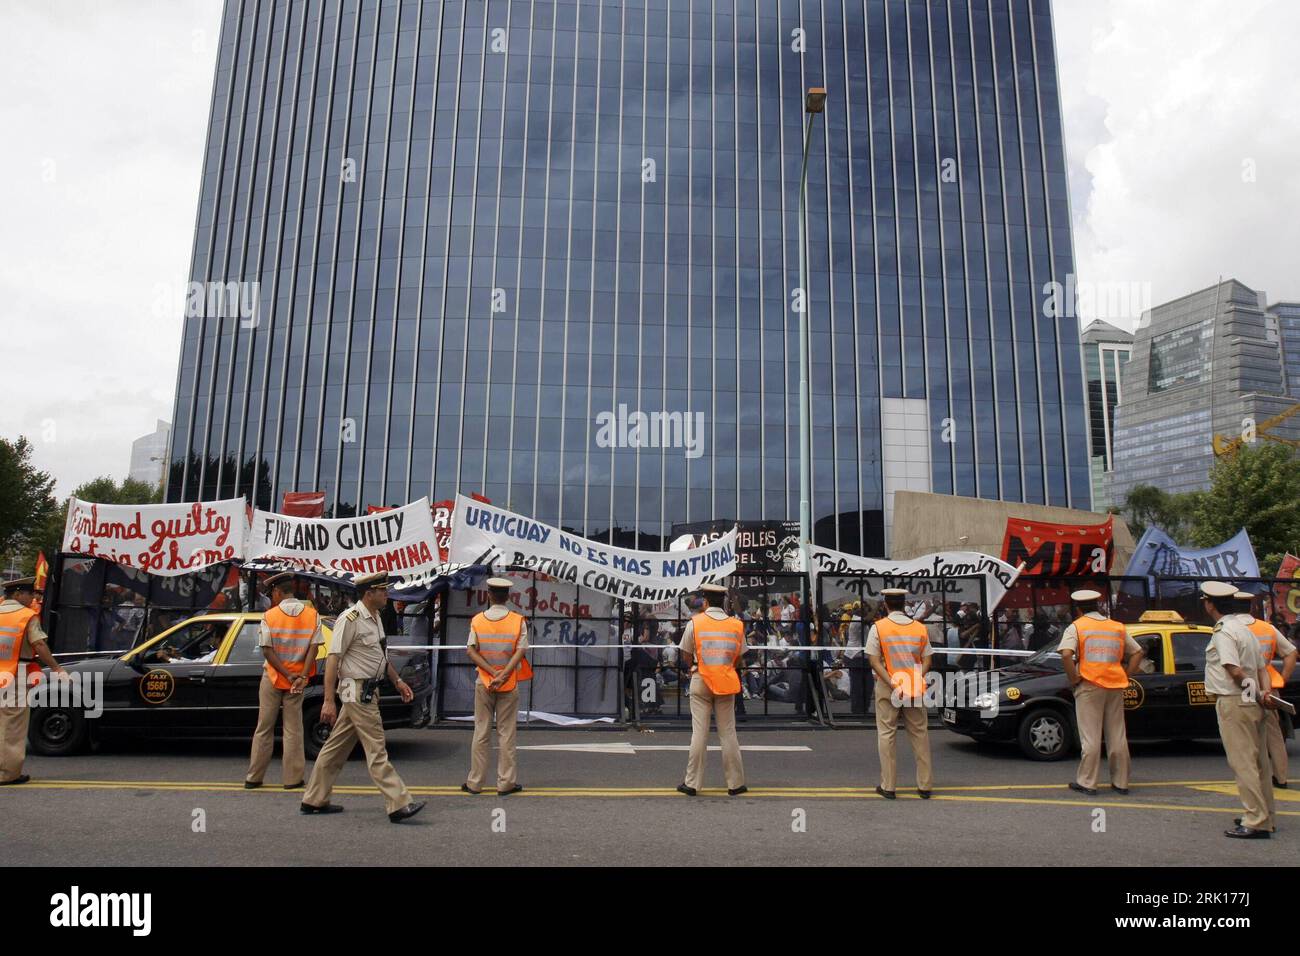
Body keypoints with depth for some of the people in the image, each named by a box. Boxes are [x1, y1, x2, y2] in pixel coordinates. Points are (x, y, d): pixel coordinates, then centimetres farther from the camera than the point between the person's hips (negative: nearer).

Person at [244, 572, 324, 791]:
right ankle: (293, 778, 7)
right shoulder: (312, 614, -3)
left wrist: (287, 675, -12)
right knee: (293, 730, 7)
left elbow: (267, 650, -12)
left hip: (272, 678, -1)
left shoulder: (269, 616, -7)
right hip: (297, 680, 1)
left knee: (264, 729, 11)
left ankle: (254, 777, 17)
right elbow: (314, 647, -11)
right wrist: (301, 676, -15)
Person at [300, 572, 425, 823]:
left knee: (337, 747, 15)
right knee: (376, 750, -7)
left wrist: (398, 681, 20)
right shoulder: (350, 618, -16)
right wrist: (329, 701, -20)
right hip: (357, 690, -9)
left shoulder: (375, 618, 13)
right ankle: (398, 805, -5)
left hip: (369, 690, 9)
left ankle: (314, 800, 25)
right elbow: (333, 658, -18)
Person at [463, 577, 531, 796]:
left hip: (483, 683, 2)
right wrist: (503, 675, -17)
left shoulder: (477, 620, -1)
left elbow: (471, 651, -7)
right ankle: (505, 783, 8)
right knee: (506, 734, 5)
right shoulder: (518, 620, -5)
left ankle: (474, 782, 16)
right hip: (509, 684, -1)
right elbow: (520, 652, -14)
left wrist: (492, 672, -11)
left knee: (481, 733, 10)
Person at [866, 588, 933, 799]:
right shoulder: (920, 628, 6)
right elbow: (927, 660, 0)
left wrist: (892, 684, -15)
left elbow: (874, 660, -11)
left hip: (887, 687, -2)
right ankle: (925, 785, 17)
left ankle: (888, 786, 7)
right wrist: (917, 679, -8)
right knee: (920, 734, 11)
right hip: (915, 688, 2)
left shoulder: (878, 627, -4)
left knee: (886, 734, 5)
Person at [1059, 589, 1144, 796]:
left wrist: (1074, 678, -8)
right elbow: (1137, 653, 14)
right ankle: (1120, 782, 19)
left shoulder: (1076, 626, -3)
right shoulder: (1118, 627, 13)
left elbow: (1066, 654, -18)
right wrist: (1126, 676, 12)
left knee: (1090, 738, -1)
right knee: (1118, 737, 11)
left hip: (1089, 686, -4)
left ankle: (1087, 783, 3)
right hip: (1115, 686, 4)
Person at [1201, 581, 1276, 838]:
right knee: (1258, 762, 15)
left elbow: (1235, 671, -23)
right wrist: (1265, 692, 2)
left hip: (1233, 702, -10)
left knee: (1242, 762, -5)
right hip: (1252, 704, 10)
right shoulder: (1244, 629, 16)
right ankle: (1264, 817, 25)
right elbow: (1261, 668, 14)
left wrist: (1251, 691, -8)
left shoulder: (1223, 632, -16)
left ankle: (1256, 822, -3)